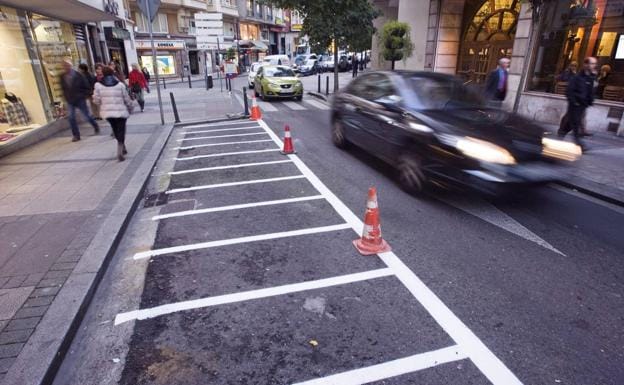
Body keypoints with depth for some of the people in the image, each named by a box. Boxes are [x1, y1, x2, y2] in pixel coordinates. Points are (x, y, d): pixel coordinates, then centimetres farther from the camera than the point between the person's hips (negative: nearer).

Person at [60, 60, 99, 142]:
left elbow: (87, 87, -4)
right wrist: (67, 97, 7)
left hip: (80, 100, -3)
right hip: (70, 101, 3)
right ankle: (76, 135, 1)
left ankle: (96, 127, 35)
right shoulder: (63, 77, 1)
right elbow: (63, 88, 12)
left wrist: (84, 96, -8)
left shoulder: (78, 75, -8)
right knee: (71, 118, -5)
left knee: (87, 115, 8)